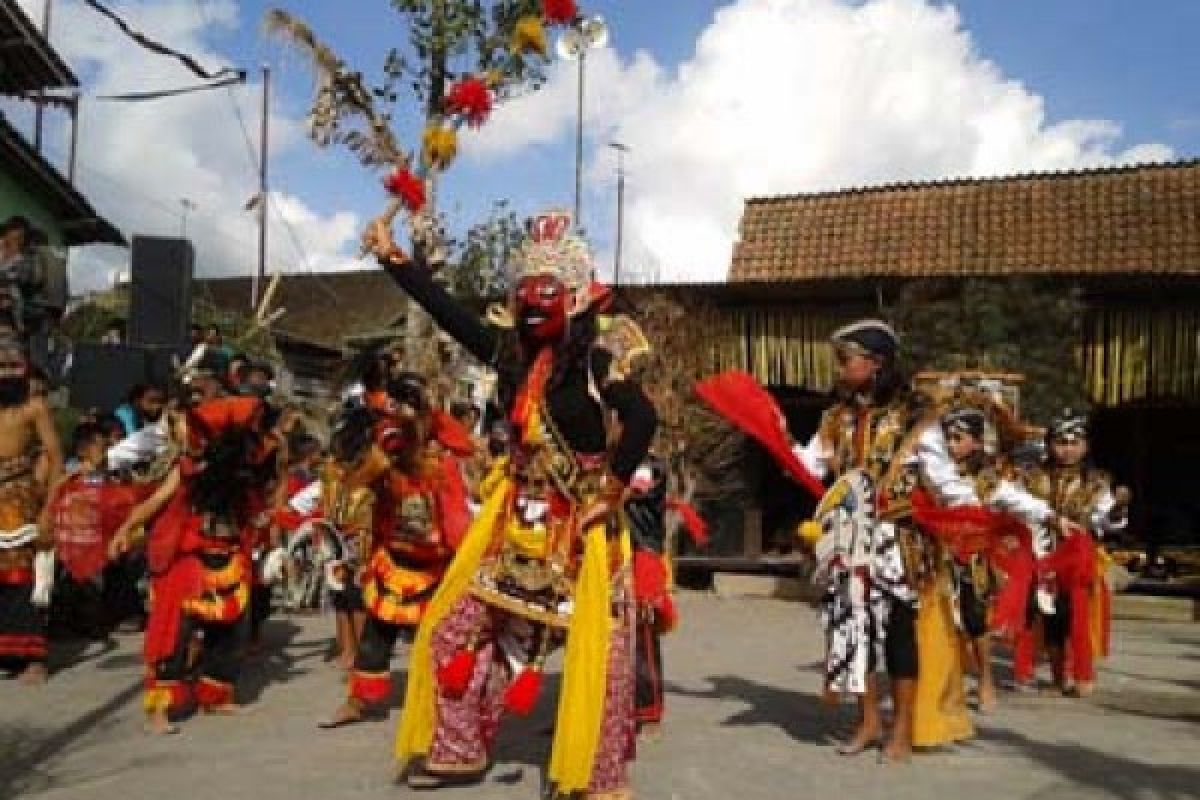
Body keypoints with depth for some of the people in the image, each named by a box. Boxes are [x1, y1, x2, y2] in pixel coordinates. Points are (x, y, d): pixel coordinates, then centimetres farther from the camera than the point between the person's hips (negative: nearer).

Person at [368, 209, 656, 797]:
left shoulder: (598, 363, -14)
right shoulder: (512, 352, 3)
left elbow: (642, 420, -27)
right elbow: (449, 312, 6)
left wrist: (612, 490, -23)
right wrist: (391, 257, 6)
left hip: (580, 527, -6)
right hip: (518, 522, 7)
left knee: (593, 650, -2)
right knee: (452, 629, 10)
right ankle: (460, 750, 25)